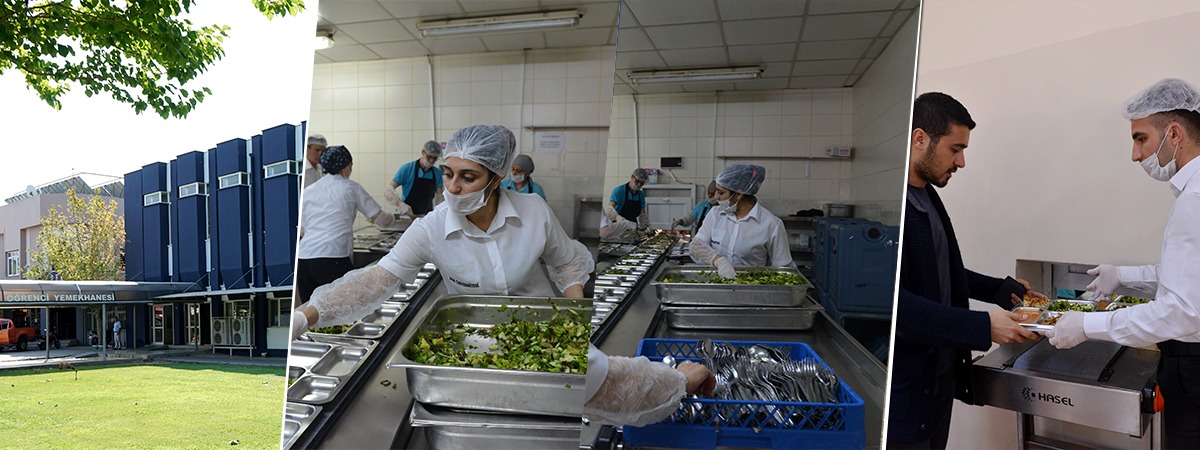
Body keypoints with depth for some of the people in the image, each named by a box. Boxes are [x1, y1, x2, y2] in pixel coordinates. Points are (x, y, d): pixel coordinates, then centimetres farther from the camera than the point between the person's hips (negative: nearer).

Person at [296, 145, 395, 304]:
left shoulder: (308, 191, 18)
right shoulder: (351, 188, 6)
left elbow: (302, 231, 20)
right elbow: (381, 220, 7)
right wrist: (392, 217, 29)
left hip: (303, 257, 5)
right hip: (332, 258, -5)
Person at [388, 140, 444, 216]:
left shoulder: (437, 173, 4)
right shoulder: (407, 169, -6)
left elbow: (439, 195, 5)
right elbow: (389, 189, -8)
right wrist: (401, 204, -23)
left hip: (428, 216, 3)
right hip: (408, 215, -3)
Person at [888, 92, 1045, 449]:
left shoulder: (927, 196, 10)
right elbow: (893, 302, -28)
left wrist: (1002, 289, 17)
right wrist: (983, 326, -25)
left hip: (941, 374, 9)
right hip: (904, 385, -9)